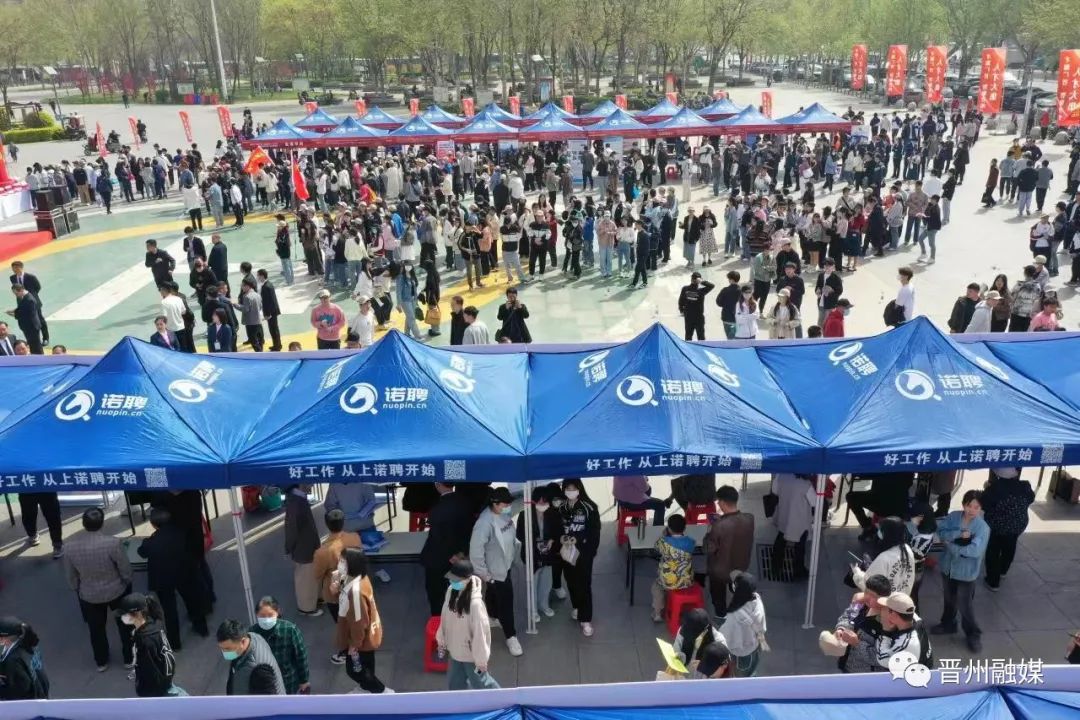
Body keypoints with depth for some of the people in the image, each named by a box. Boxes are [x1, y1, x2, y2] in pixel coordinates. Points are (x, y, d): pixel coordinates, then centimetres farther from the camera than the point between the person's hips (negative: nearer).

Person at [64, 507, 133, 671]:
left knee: (96, 629, 24)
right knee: (125, 625, 21)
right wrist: (127, 582, 5)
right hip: (116, 591, -2)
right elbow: (126, 570, -17)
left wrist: (77, 589, 17)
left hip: (89, 595, 2)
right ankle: (129, 659, 36)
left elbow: (71, 577, -3)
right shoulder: (112, 542, -28)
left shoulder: (71, 547, -18)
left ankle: (101, 662, 43)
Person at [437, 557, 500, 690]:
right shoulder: (451, 591, -13)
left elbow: (480, 632, -26)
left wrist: (481, 659, -17)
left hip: (471, 654, -6)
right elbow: (445, 618, 3)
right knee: (454, 683, 24)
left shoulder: (475, 603, -35)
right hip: (455, 650, 6)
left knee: (480, 684, 18)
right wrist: (442, 640, 13)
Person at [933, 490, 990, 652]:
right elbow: (941, 532, -16)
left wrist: (951, 546, -22)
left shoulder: (983, 527, -21)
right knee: (949, 600, 24)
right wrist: (959, 534, -29)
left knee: (965, 605, 7)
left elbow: (975, 550, -30)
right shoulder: (953, 516, -8)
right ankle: (948, 625, 46)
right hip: (948, 567, 4)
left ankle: (974, 635, 30)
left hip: (966, 573, -4)